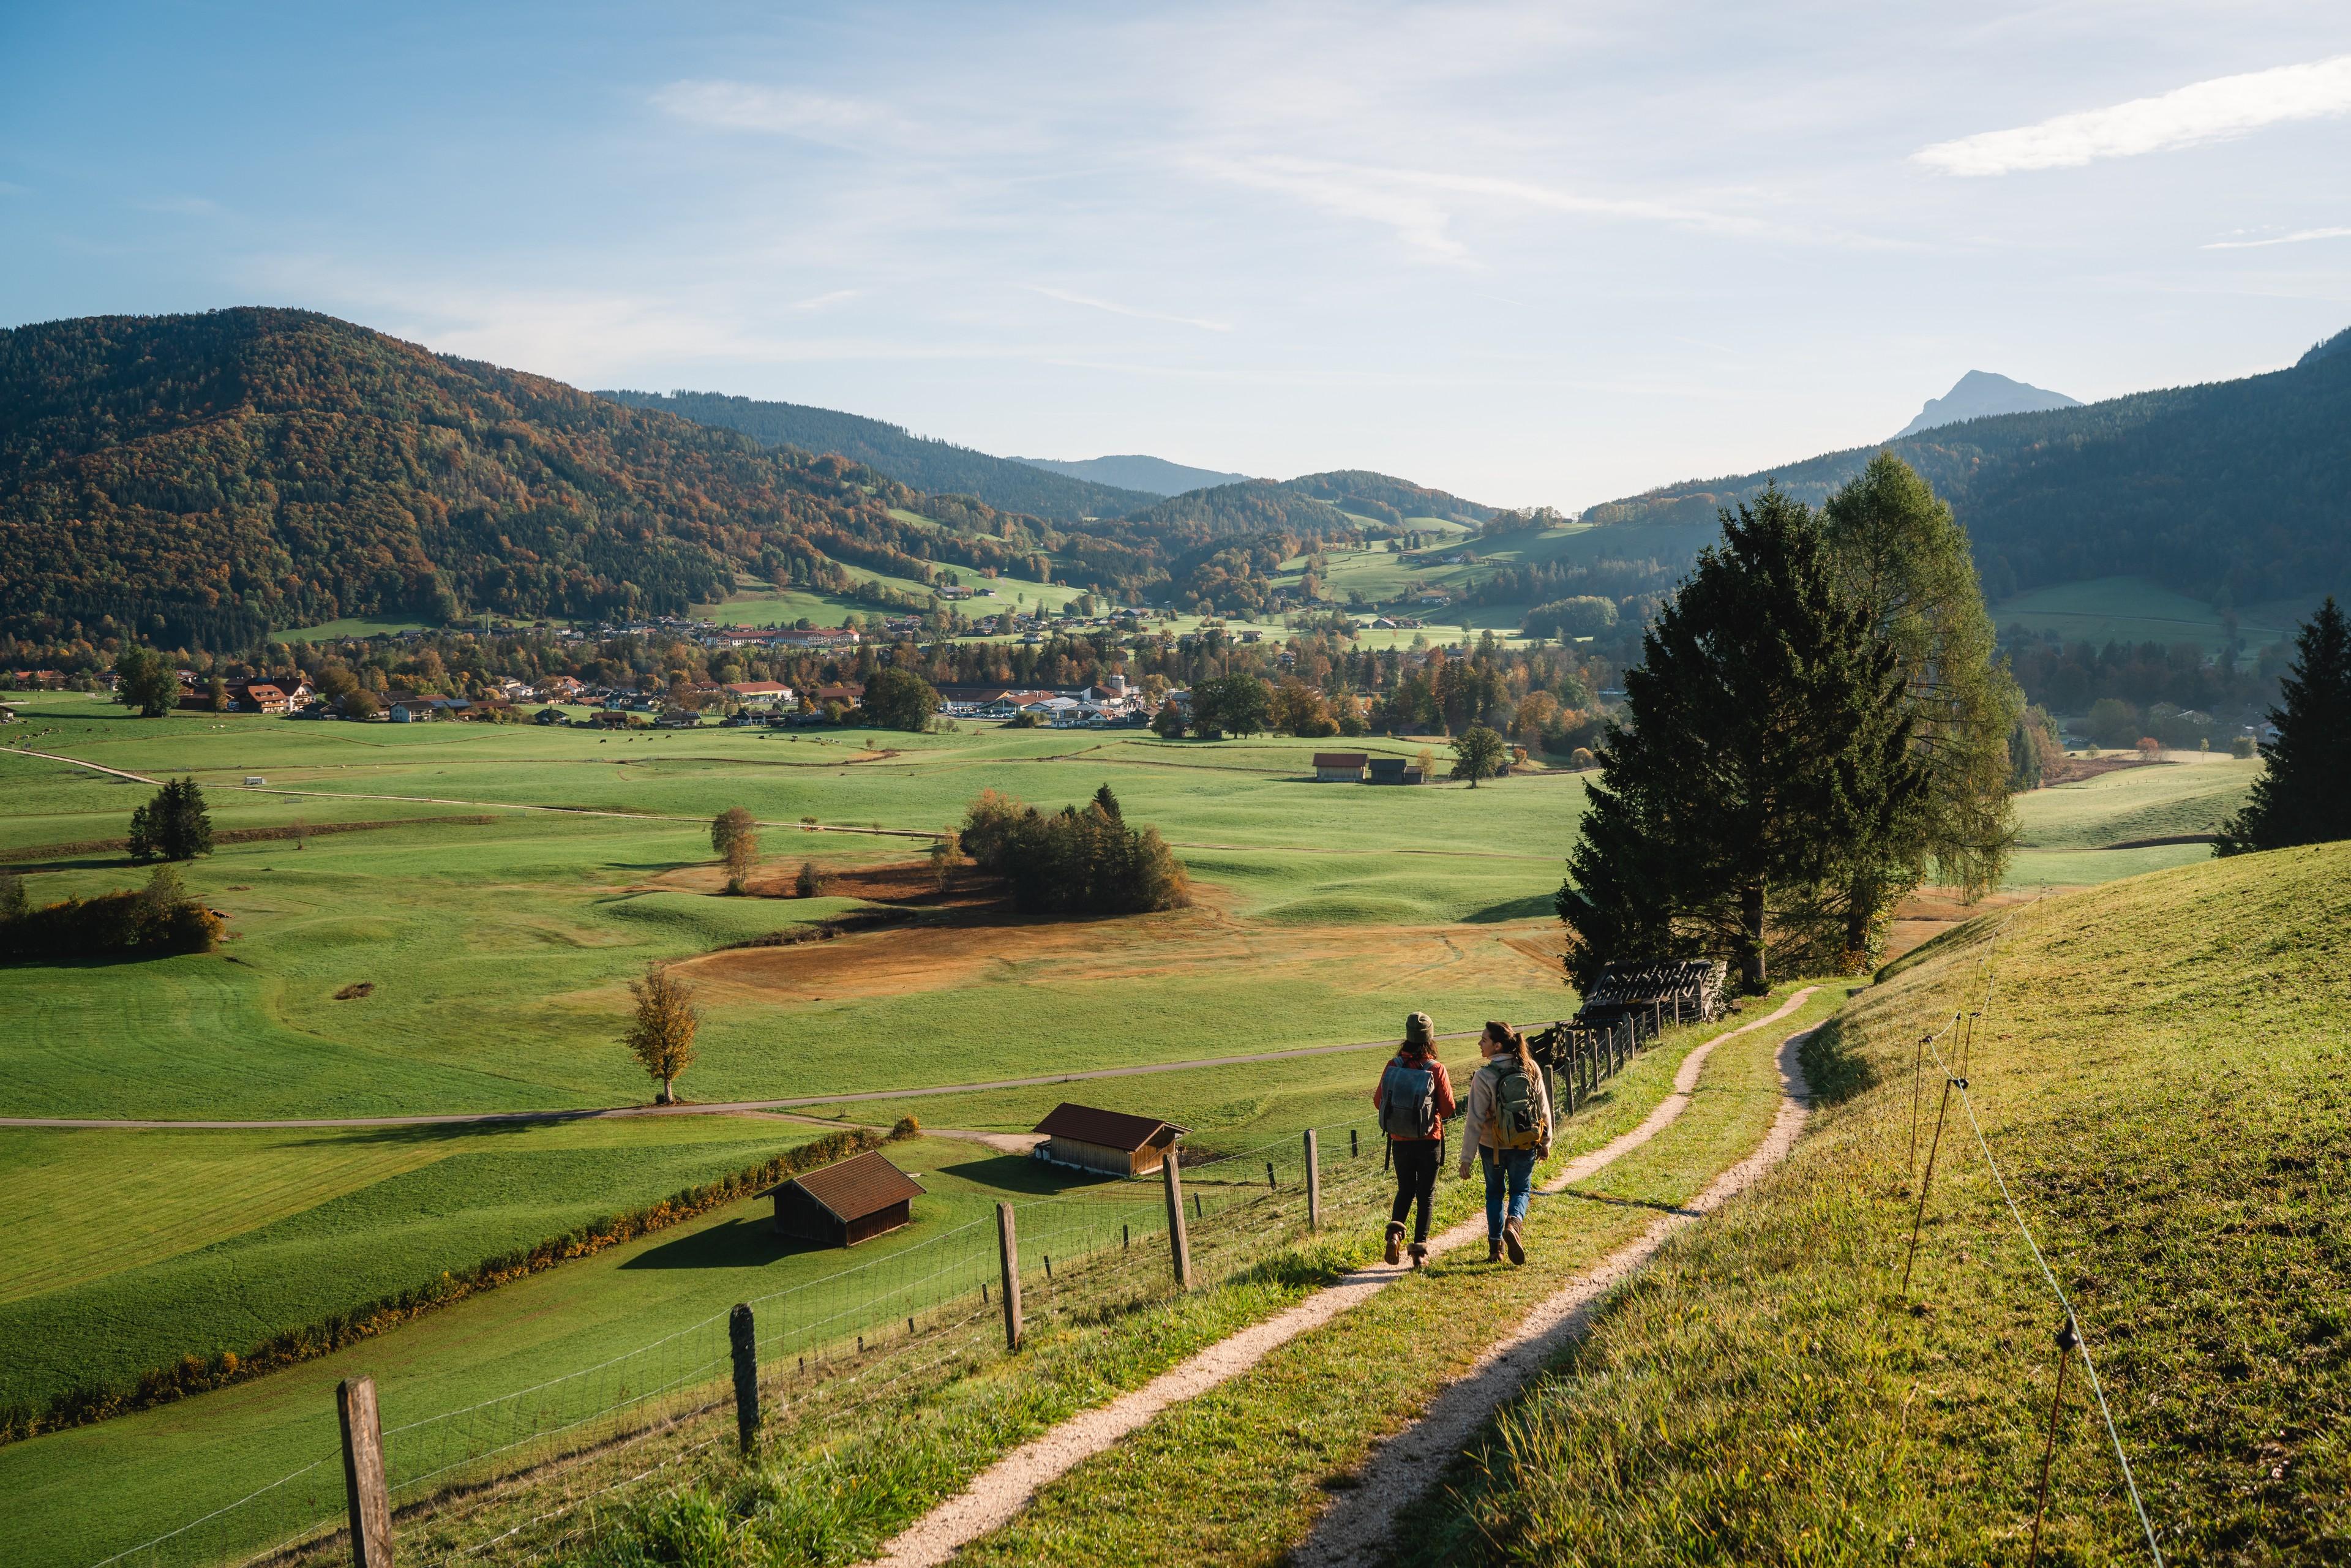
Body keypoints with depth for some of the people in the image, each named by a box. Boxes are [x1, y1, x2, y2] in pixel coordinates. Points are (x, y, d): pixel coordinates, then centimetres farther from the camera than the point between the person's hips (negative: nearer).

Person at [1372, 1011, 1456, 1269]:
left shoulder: (1393, 1066, -8)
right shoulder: (1436, 1069, -14)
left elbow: (1378, 1100, -1)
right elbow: (1448, 1107, -8)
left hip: (1400, 1140, 2)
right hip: (1429, 1140, -2)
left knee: (1405, 1190, 20)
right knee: (1426, 1194, 11)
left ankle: (1395, 1231, -3)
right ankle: (1420, 1249, 9)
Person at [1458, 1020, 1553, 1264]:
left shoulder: (1484, 1077, -18)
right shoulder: (1530, 1069, -7)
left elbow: (1475, 1121, -17)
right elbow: (1544, 1109, 2)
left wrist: (1466, 1158, -11)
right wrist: (1546, 1143, 15)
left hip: (1493, 1147, -2)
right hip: (1526, 1145, 2)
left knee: (1495, 1193, 19)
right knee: (1520, 1190, 18)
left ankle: (1495, 1246, 19)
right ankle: (1514, 1223, -11)